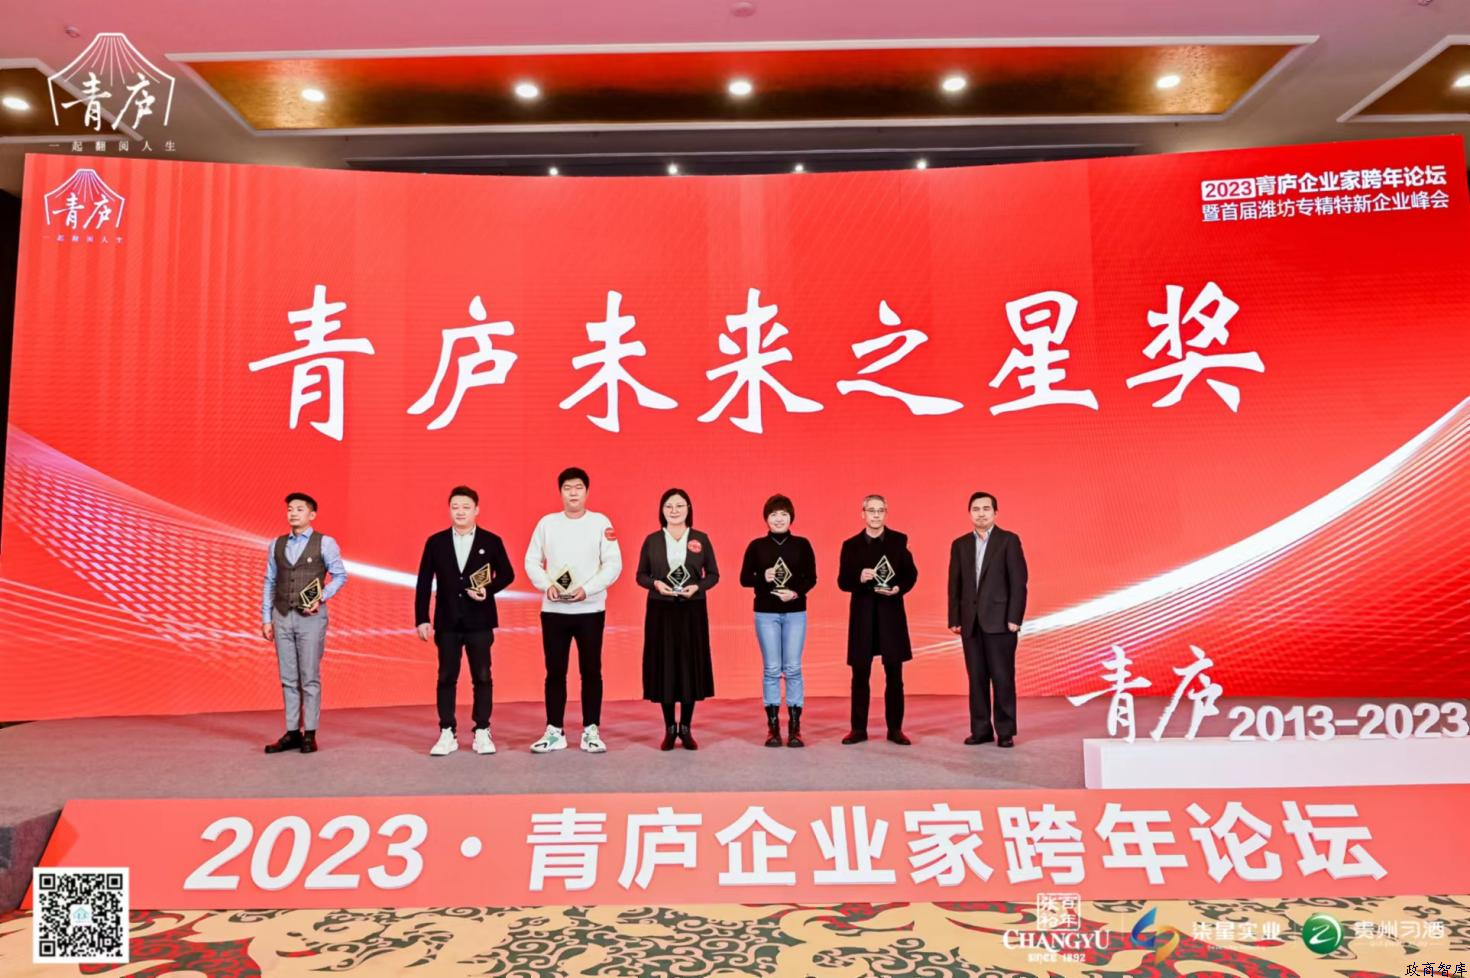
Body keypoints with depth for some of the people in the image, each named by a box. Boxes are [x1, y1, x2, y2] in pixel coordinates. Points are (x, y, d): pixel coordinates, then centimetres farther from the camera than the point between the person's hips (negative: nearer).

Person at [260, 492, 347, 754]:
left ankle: (309, 734, 6)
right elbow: (269, 582, 12)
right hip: (282, 616, 4)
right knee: (288, 678, 7)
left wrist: (321, 598, -13)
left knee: (310, 677, -1)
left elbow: (340, 575, 1)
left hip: (311, 616, -4)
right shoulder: (276, 545, 10)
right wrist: (266, 618, 9)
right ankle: (292, 733, 14)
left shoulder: (325, 543, -1)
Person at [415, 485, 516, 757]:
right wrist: (421, 619, -2)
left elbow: (507, 574, 5)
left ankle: (482, 733, 12)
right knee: (446, 678, 5)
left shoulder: (491, 541, 1)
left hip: (480, 621, -1)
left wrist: (488, 589, -14)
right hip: (447, 622, 1)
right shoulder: (435, 542, 4)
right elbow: (424, 583, 4)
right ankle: (447, 734, 12)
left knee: (482, 677, 3)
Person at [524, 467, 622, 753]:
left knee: (591, 672, 3)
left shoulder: (601, 522, 0)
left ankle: (591, 731, 13)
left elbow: (613, 564, -4)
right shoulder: (547, 522, 6)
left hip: (590, 609, -1)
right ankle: (554, 731, 15)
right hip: (553, 610, 1)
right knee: (555, 672, 6)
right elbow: (532, 561, 6)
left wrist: (587, 589, -16)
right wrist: (546, 584, -12)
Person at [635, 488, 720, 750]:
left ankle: (686, 728, 14)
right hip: (661, 611, 0)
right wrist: (656, 583, -13)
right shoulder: (652, 540, 4)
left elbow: (713, 575, 6)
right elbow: (641, 575, 7)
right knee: (664, 665, 1)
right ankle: (670, 728, 13)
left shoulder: (701, 539, 4)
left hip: (692, 611, 0)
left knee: (690, 665, 2)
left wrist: (697, 587, -13)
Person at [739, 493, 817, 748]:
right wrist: (763, 578, -18)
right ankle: (773, 728, 10)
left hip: (795, 613, 0)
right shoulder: (756, 545, 1)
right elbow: (744, 578, 2)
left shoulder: (802, 544, 2)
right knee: (772, 669, 2)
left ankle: (795, 729, 7)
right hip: (766, 614, 0)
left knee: (793, 669, 0)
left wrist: (797, 592, -16)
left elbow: (811, 577, 2)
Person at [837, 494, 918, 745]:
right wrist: (859, 578, -18)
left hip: (891, 613, 0)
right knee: (860, 673, 4)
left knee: (894, 673, 4)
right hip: (862, 614, 0)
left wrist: (899, 588, -14)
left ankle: (895, 729, 13)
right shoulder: (851, 545, 4)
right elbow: (842, 582, 2)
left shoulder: (899, 541, 4)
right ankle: (858, 729, 13)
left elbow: (911, 573, 5)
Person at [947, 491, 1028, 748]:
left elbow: (1018, 582, -5)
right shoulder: (960, 544, 11)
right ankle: (981, 729, 13)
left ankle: (1005, 731, 8)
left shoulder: (1009, 540, 0)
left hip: (999, 620, -4)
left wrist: (1014, 618, -11)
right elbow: (954, 585, 10)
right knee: (976, 678, 6)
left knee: (1003, 677, -1)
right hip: (970, 622, 4)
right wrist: (954, 619, 4)